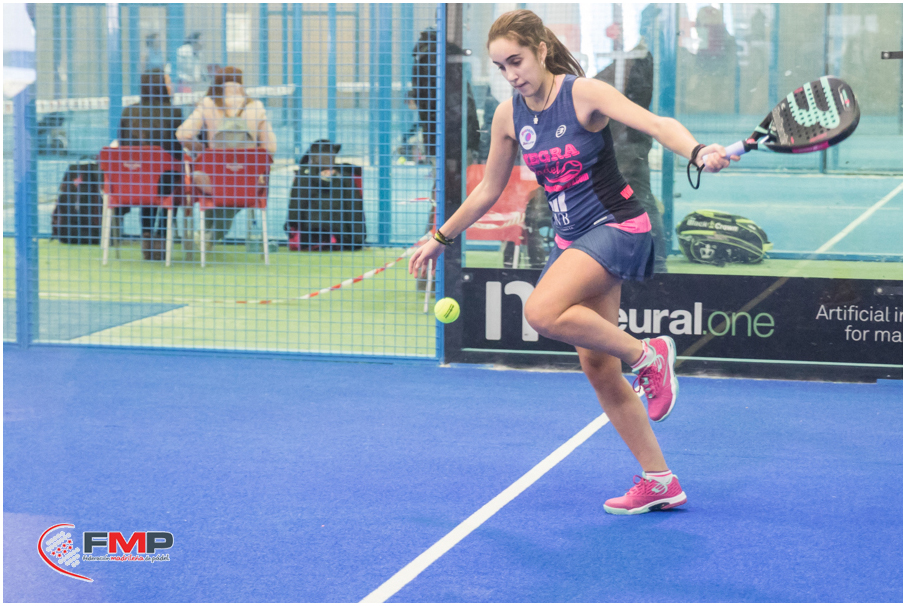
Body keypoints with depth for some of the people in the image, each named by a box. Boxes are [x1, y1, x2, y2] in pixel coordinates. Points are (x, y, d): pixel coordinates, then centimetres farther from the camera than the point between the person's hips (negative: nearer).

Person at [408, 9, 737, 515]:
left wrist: (697, 152, -45)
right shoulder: (508, 117, 4)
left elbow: (657, 124, -26)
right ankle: (659, 482, 10)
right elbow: (488, 191, 18)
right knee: (598, 368, 2)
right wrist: (441, 237, 21)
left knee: (542, 312, -30)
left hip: (617, 226, -7)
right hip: (572, 240, 7)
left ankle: (647, 354, -11)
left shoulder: (584, 93, -13)